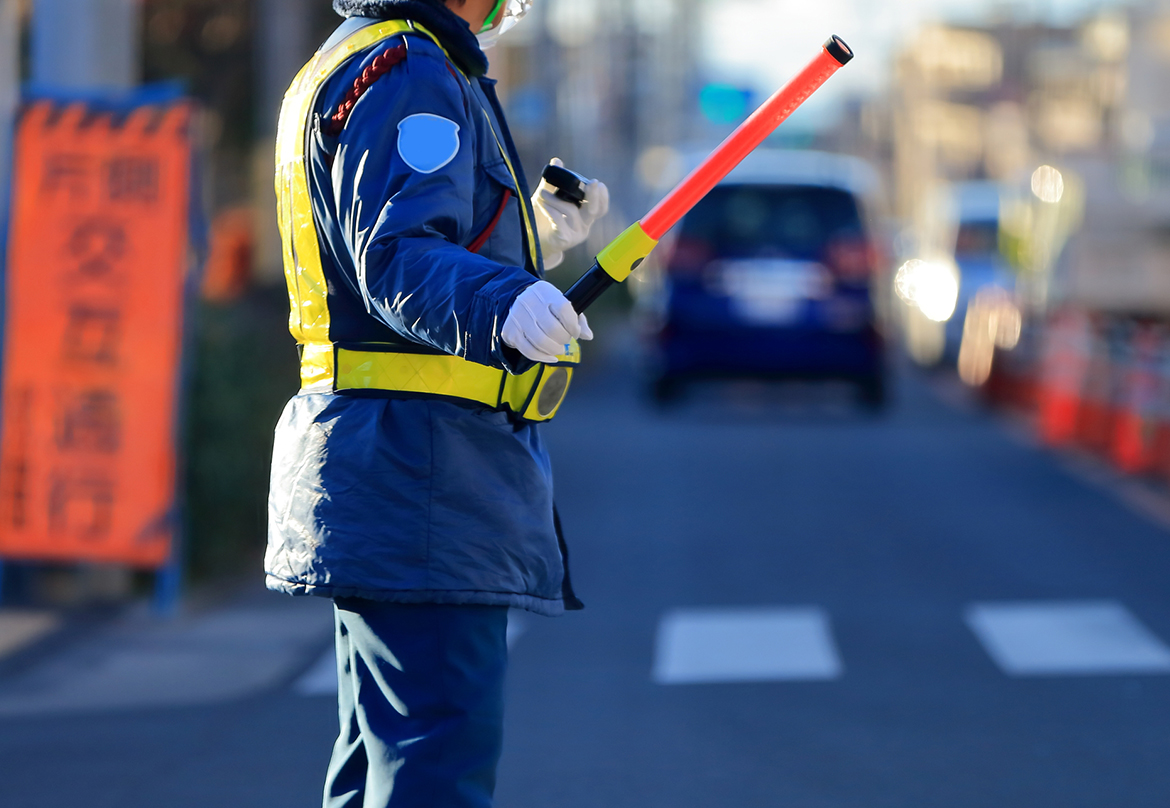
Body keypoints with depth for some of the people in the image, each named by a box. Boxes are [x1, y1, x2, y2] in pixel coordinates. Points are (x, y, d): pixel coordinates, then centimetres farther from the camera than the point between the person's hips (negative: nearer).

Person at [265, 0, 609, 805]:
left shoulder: (345, 66, 22)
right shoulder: (409, 73, -12)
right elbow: (398, 261, -26)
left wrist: (534, 232, 32)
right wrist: (504, 303, -43)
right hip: (420, 462, -11)